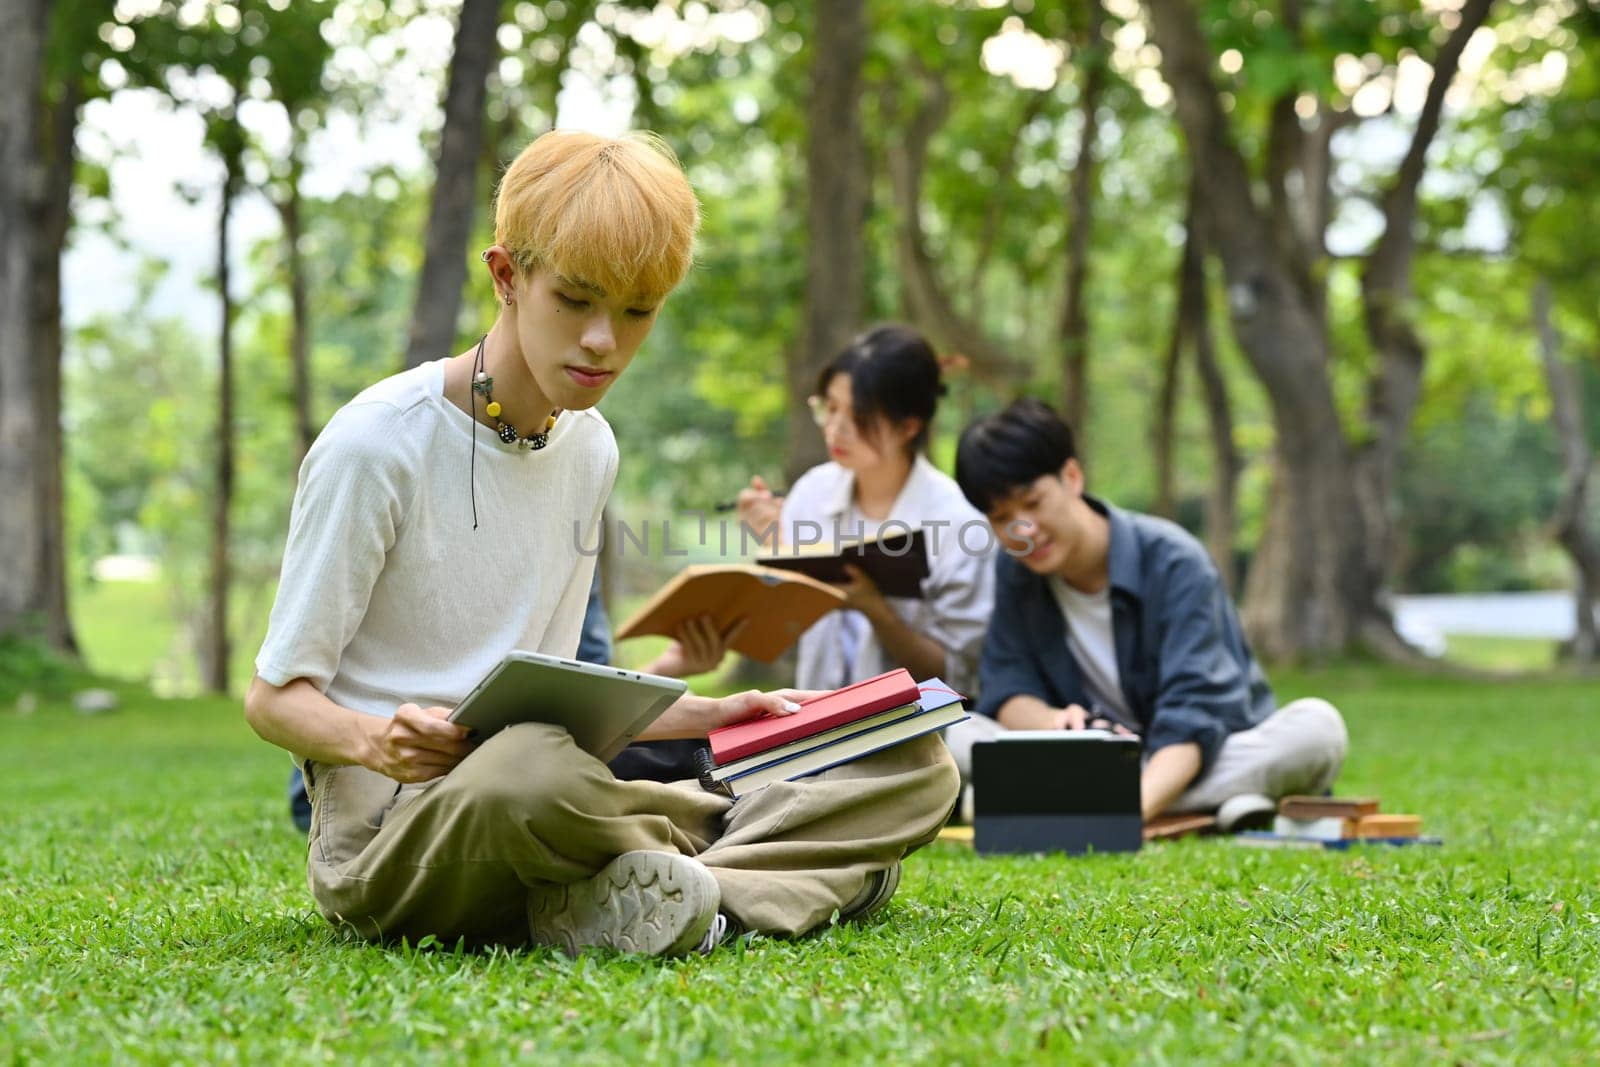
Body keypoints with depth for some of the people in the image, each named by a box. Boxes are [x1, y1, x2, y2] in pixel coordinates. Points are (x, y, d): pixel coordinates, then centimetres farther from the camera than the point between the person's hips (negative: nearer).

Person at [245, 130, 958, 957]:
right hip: (390, 824, -7)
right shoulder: (377, 445, -9)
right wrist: (378, 739, -27)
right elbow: (275, 696, -6)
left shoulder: (590, 448, 14)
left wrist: (700, 717, 8)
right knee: (533, 768, -45)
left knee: (911, 768, -5)